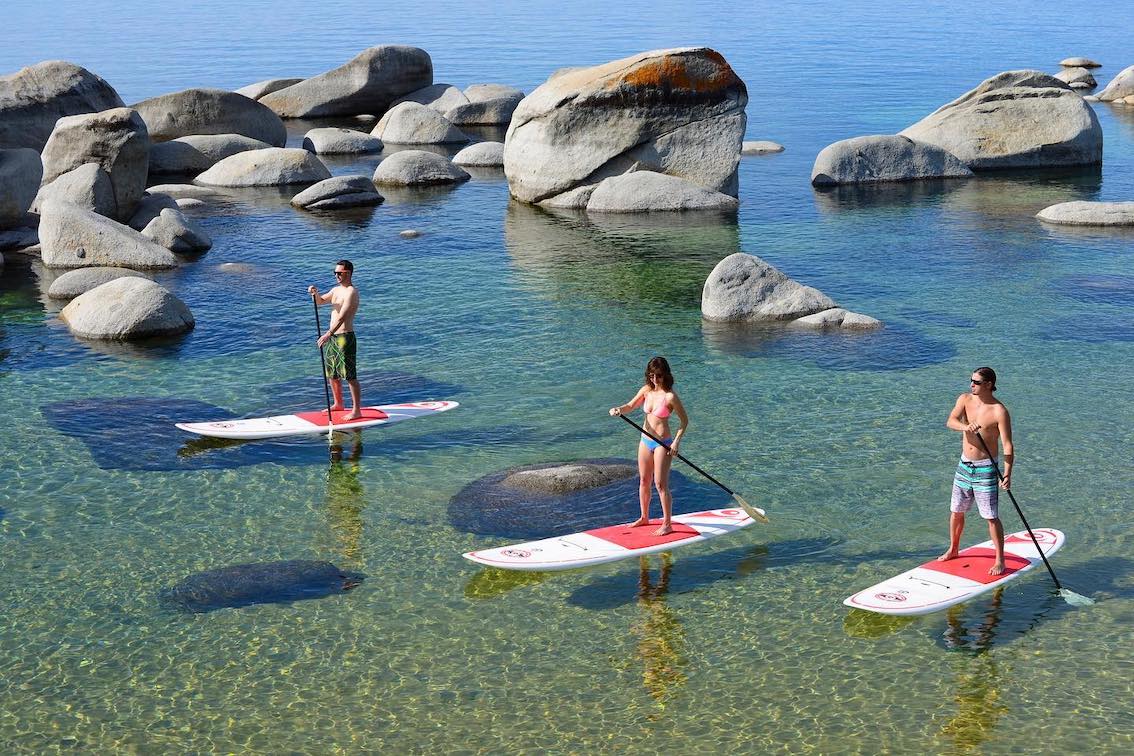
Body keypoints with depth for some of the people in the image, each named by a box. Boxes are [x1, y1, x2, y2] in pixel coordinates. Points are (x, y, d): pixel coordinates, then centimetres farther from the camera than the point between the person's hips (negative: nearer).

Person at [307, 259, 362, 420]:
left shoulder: (351, 292, -16)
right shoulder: (337, 290, 14)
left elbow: (342, 317, -24)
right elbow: (321, 301, 21)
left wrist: (328, 334, -32)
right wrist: (315, 293, -3)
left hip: (345, 337, -9)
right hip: (332, 337, 9)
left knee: (350, 376, -6)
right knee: (332, 374, 18)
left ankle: (356, 410, -1)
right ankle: (338, 404, 33)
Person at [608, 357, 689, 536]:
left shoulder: (670, 396, -18)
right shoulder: (647, 390, 0)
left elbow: (684, 420, -10)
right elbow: (631, 406, 13)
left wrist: (676, 442, -19)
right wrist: (619, 410, -8)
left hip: (662, 443, -7)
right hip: (645, 440, 7)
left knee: (660, 484, -5)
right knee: (644, 482, 16)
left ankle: (667, 524, 5)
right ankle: (644, 517, 32)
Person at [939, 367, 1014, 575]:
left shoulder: (999, 411, -16)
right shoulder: (965, 399, 0)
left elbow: (1007, 445, -18)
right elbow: (950, 421, -15)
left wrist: (1007, 474, -27)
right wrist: (965, 426, -38)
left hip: (985, 468, -6)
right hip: (964, 465, 6)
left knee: (991, 517, -3)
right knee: (956, 511, 17)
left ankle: (999, 560, 8)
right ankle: (953, 550, 35)